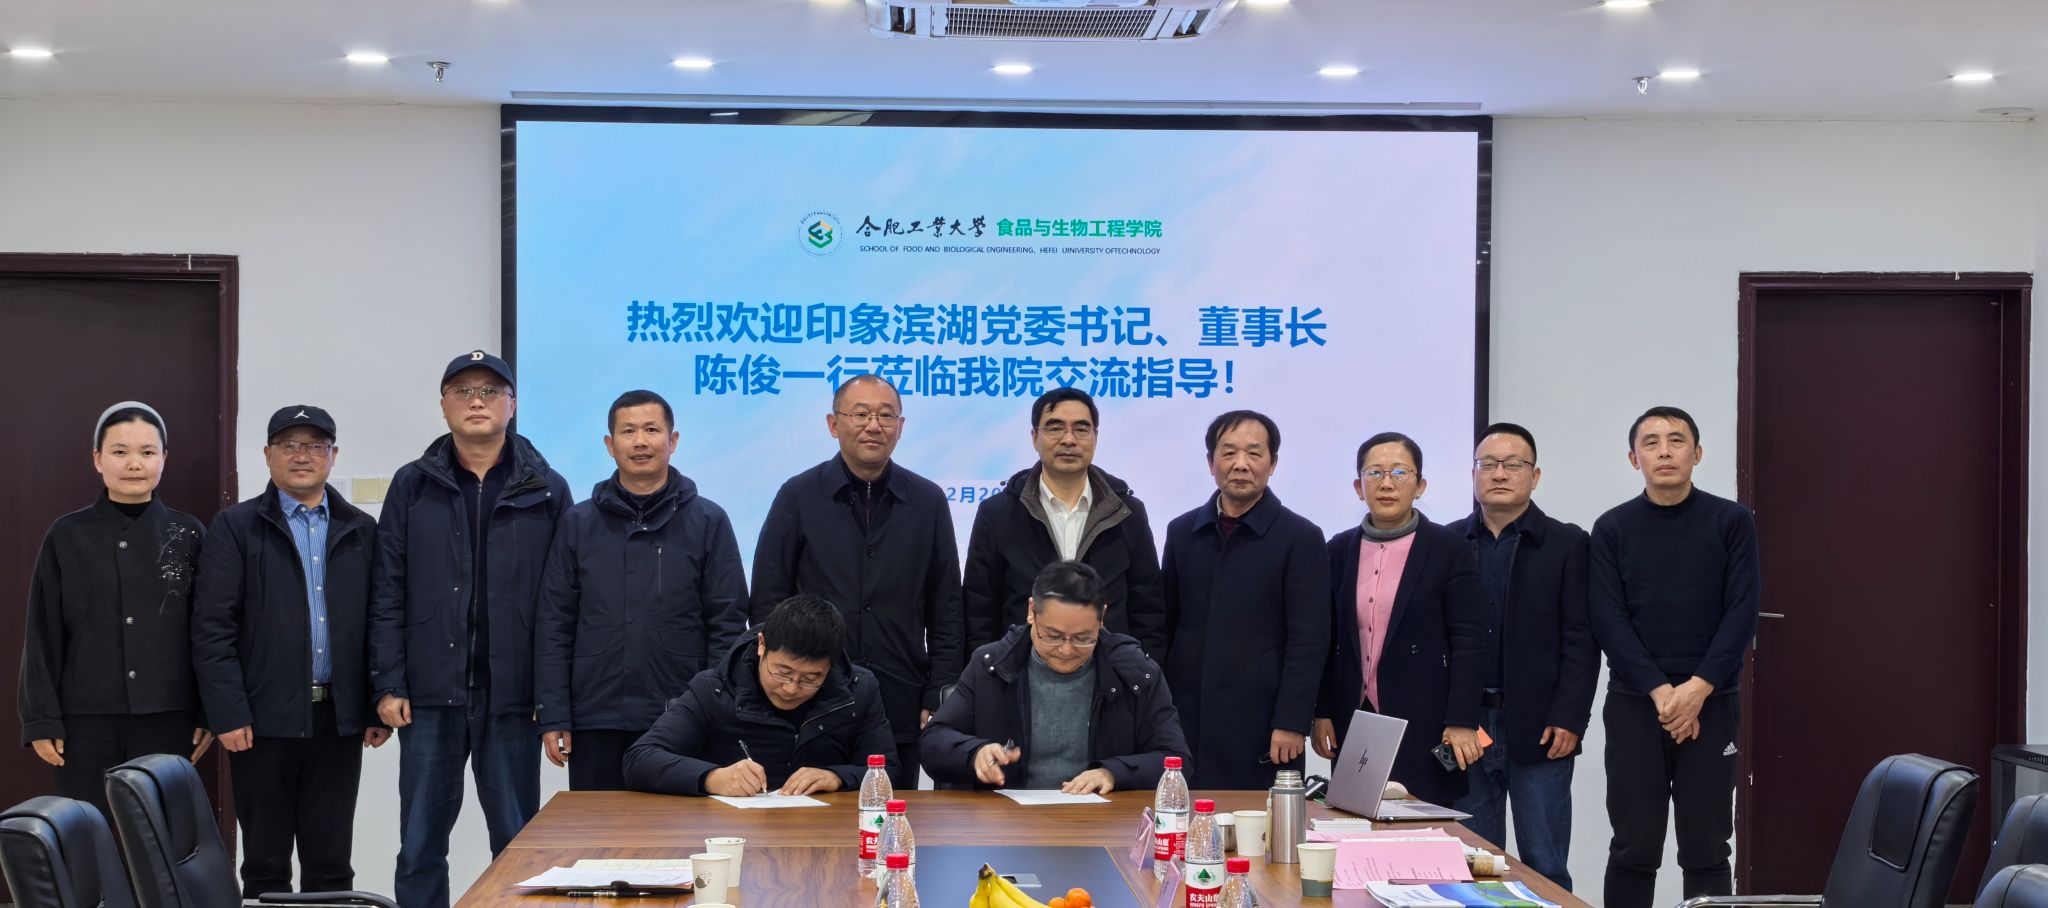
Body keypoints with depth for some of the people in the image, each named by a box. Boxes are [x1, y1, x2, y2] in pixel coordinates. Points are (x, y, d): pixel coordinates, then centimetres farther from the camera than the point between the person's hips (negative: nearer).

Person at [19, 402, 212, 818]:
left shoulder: (189, 534, 3)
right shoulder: (66, 536, 2)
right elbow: (42, 635, 3)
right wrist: (42, 720, -2)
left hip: (168, 720, 0)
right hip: (86, 721, 0)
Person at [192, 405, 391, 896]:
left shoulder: (361, 531, 10)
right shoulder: (235, 528, 2)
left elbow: (375, 626, 9)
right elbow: (212, 628, -4)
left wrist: (379, 709, 3)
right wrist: (229, 714, -11)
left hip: (339, 720, 2)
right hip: (266, 720, -2)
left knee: (331, 863, 7)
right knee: (265, 864, 5)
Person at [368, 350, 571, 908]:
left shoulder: (546, 491, 3)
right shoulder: (413, 486, 6)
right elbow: (388, 594, 4)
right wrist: (388, 685, -3)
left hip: (513, 699, -1)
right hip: (431, 697, 1)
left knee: (518, 844, 7)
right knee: (420, 846, 6)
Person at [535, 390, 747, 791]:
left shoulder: (708, 522, 3)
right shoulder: (579, 524, 8)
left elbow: (728, 624, 2)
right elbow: (554, 626, 6)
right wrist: (553, 716, -1)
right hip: (595, 724, 2)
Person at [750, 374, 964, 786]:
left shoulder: (928, 501, 8)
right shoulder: (798, 497, 3)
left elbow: (947, 612, 9)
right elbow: (767, 602, 3)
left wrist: (938, 701, 2)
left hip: (901, 714, 1)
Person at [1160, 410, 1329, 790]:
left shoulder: (1300, 538, -1)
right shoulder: (1182, 532, 12)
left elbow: (1308, 641, -5)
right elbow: (1165, 626, 14)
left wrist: (1291, 722, -11)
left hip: (1259, 726, -3)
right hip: (1187, 721, 4)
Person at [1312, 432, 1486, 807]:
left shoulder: (1449, 548, -1)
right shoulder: (1340, 549, 10)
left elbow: (1468, 642, -4)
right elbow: (1326, 639, 13)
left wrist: (1462, 723, -10)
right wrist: (1321, 711, 6)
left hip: (1423, 721, -3)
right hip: (1353, 722, 3)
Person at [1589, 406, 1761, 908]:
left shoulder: (1732, 522, 2)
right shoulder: (1612, 528, 4)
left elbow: (1742, 612, -4)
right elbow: (1608, 618, -3)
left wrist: (1698, 688, -14)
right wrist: (1659, 690, -14)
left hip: (1712, 704, 0)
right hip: (1634, 703, 0)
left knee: (1706, 850, 3)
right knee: (1634, 847, 2)